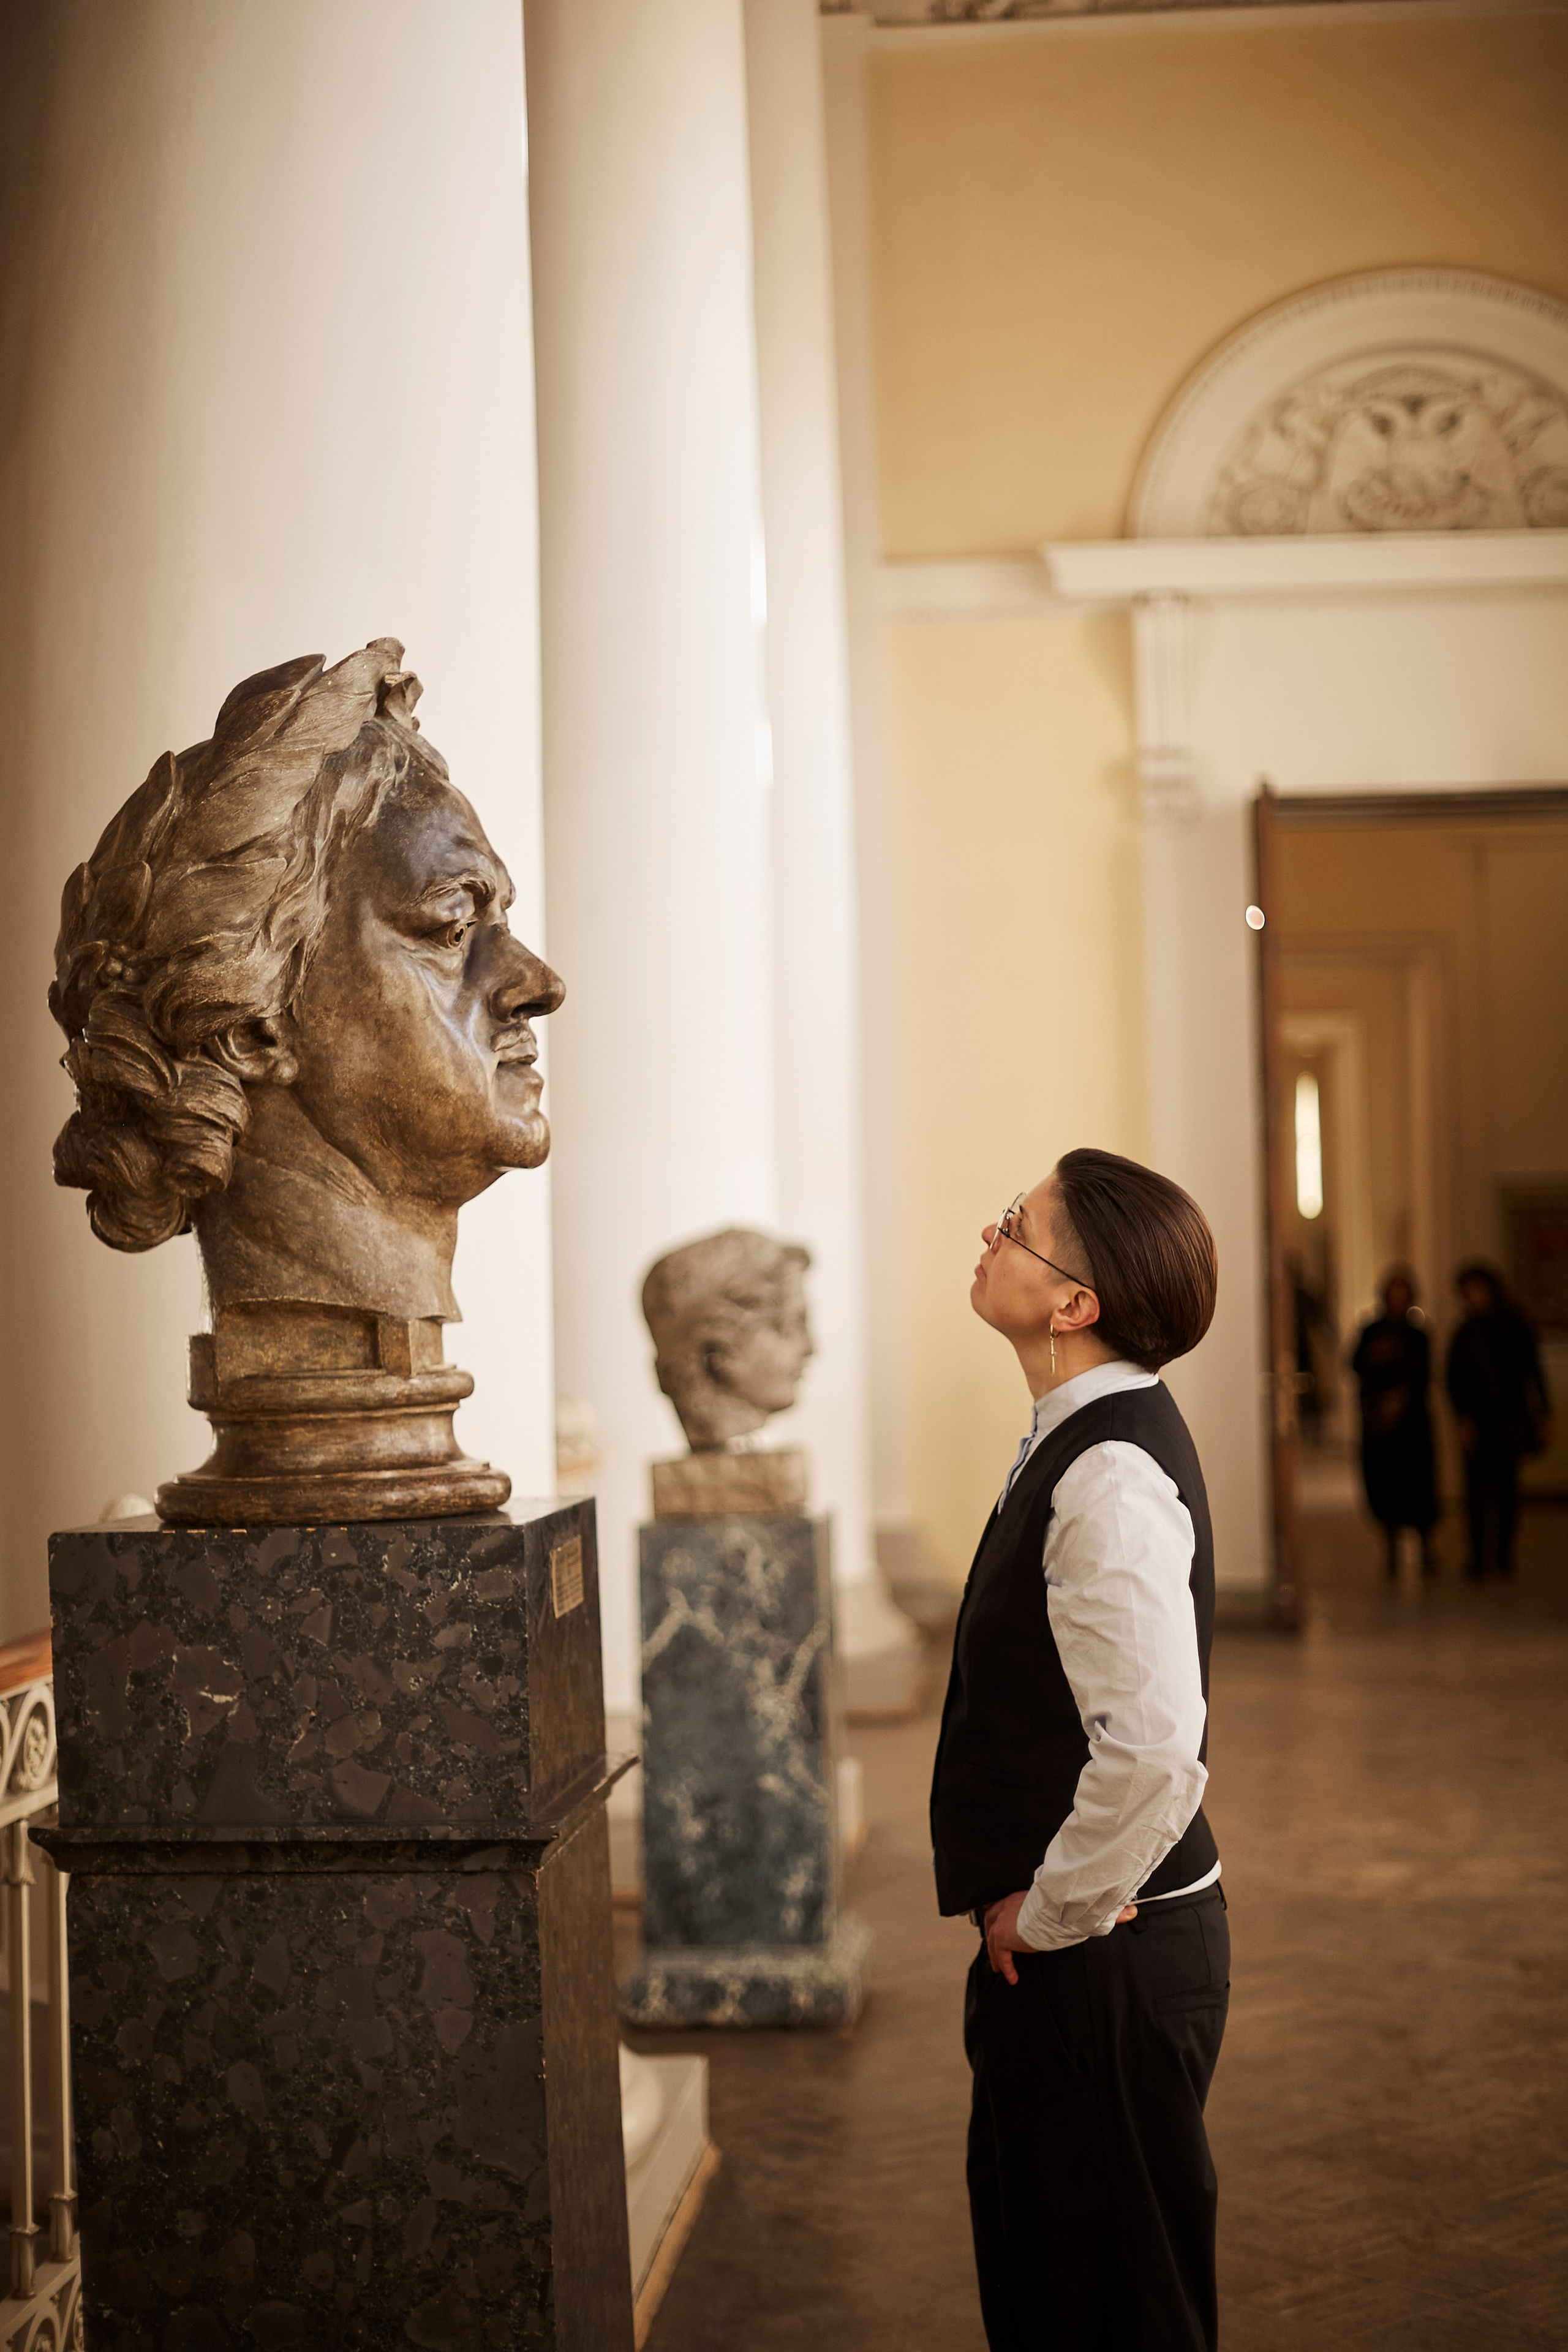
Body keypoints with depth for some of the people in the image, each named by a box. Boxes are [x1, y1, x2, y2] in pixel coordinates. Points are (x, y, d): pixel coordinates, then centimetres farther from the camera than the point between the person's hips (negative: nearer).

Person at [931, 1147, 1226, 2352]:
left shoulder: (1110, 1477, -24)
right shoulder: (1086, 1438, 8)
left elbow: (1153, 1748, -34)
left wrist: (1049, 1916, -19)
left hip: (1102, 1966, -10)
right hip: (1062, 1946, 10)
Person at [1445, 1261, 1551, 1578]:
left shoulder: (1517, 1327, 6)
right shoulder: (1464, 1334, 6)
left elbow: (1534, 1374, 8)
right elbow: (1454, 1381, 4)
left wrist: (1541, 1417, 3)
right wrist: (1463, 1419, -8)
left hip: (1510, 1419, 0)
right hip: (1477, 1421, 0)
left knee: (1506, 1488, 1)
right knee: (1478, 1487, -9)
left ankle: (1503, 1555, 9)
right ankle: (1479, 1555, -9)